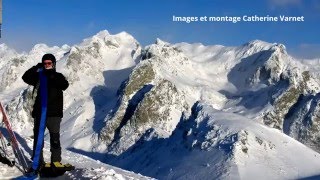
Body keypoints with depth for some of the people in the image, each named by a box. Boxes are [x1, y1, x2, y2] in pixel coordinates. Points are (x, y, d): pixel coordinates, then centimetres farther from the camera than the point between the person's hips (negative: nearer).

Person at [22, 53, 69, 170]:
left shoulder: (58, 76, 6)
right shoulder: (38, 76, 11)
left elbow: (64, 85, -13)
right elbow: (26, 78, -3)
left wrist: (52, 75, -23)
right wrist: (36, 68, -13)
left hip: (54, 113, -2)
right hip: (39, 112, 2)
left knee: (55, 138, 2)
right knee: (38, 137, 3)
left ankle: (56, 161, 11)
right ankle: (38, 162, 11)